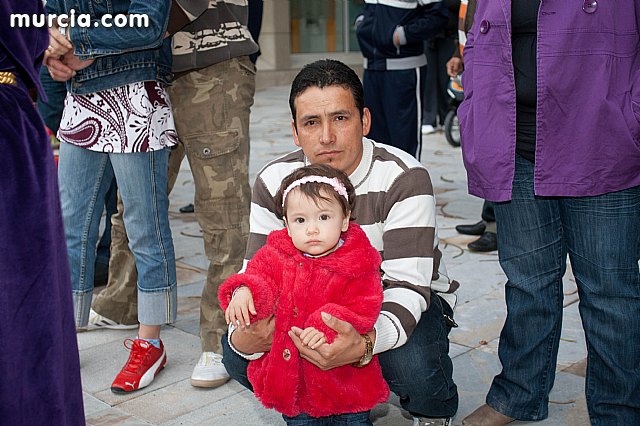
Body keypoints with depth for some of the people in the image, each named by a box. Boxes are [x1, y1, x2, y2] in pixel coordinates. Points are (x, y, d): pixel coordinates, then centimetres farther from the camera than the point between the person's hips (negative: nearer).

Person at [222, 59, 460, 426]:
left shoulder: (404, 179, -25)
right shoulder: (274, 183, -13)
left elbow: (407, 285, -32)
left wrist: (364, 343, -54)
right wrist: (242, 336, -38)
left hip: (405, 302, -3)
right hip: (323, 306, 4)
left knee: (411, 366, -36)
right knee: (237, 353, -18)